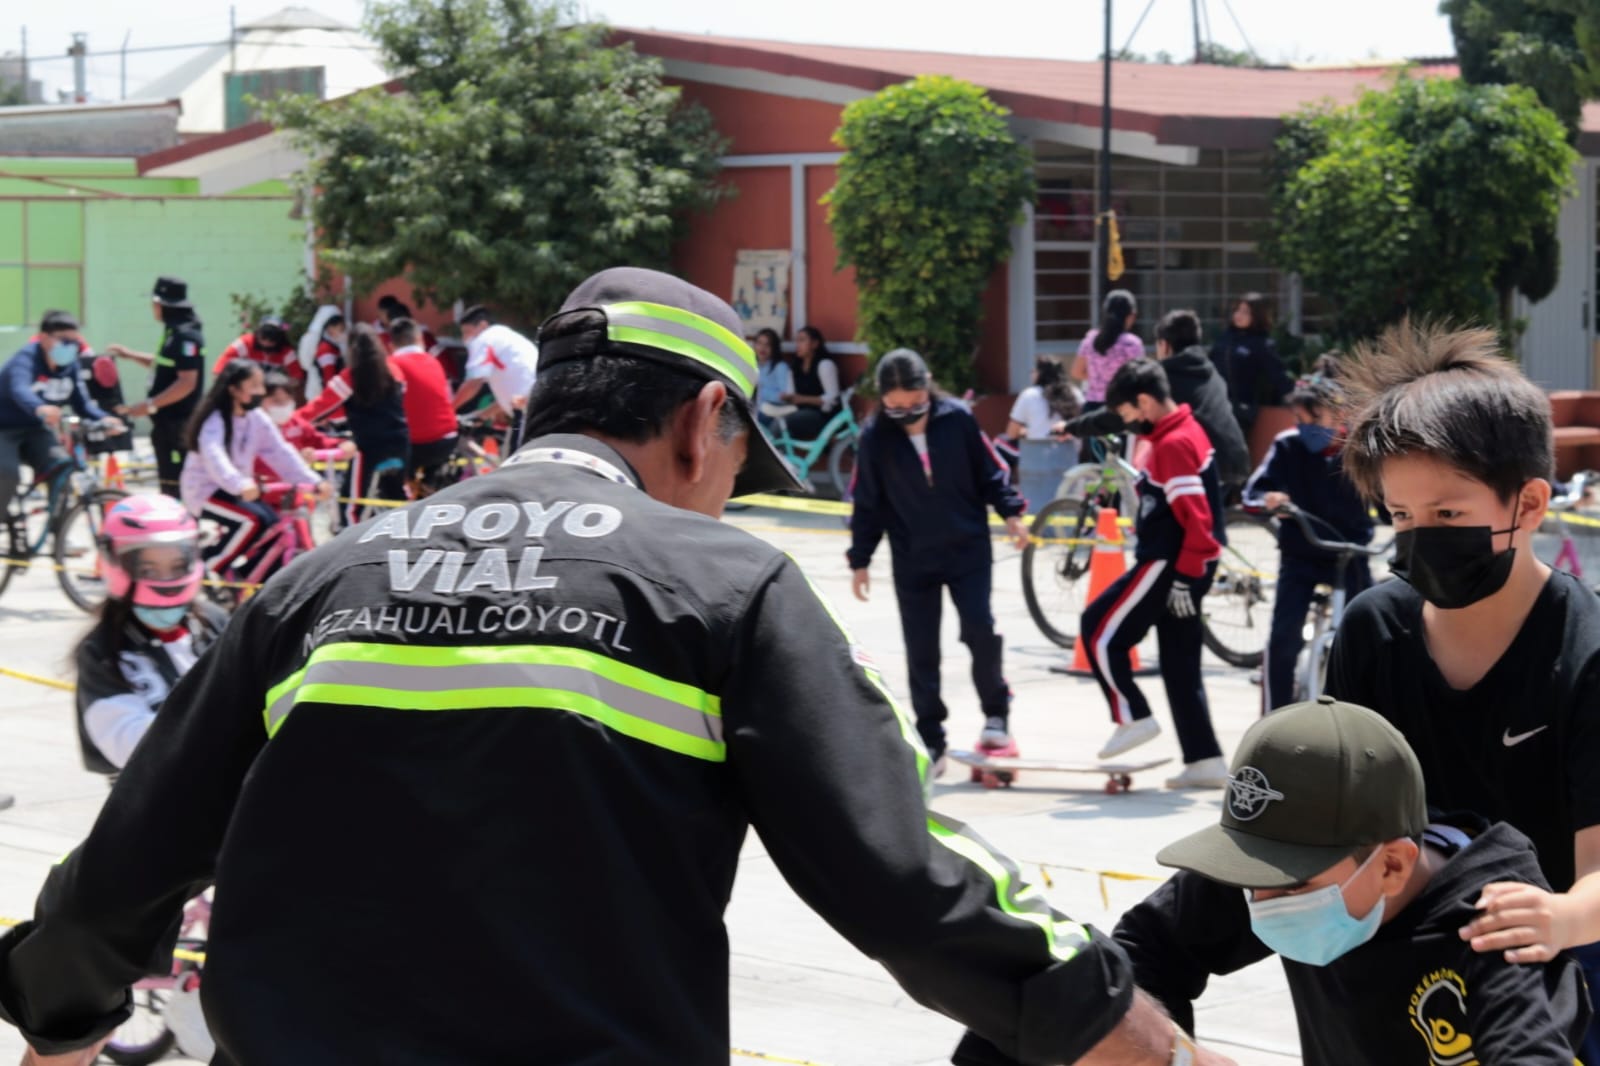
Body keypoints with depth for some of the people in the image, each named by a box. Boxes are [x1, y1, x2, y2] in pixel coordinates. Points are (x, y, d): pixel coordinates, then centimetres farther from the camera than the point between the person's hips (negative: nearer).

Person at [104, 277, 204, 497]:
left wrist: (150, 405, -23)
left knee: (175, 482, -11)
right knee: (168, 481, 16)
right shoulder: (174, 332, 14)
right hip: (167, 421, 11)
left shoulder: (186, 335, -18)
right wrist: (130, 354, 25)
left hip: (178, 423, -11)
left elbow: (187, 382, -24)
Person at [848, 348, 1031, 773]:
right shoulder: (875, 437, -8)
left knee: (980, 630, -10)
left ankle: (996, 715, 11)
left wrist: (1010, 512, -2)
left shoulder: (958, 419, -9)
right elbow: (867, 503, 0)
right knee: (921, 651, 3)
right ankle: (931, 742, 12)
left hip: (969, 550, -1)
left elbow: (989, 471, 4)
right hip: (913, 561, 1)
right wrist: (860, 560, 1)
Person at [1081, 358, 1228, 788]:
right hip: (1183, 568, 10)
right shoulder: (1184, 433, 15)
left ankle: (1132, 718, 1)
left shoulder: (1173, 445, -17)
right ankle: (1205, 761, 9)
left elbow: (1195, 517, -22)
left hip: (1168, 565, -10)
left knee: (1099, 628, -3)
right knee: (1180, 665, 10)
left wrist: (1184, 577, -20)